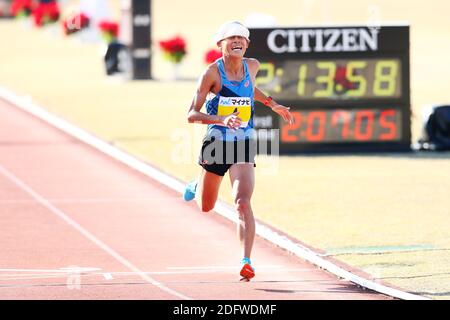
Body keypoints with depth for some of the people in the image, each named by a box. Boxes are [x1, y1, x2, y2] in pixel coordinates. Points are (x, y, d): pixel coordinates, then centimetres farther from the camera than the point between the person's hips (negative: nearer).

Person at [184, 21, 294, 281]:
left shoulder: (252, 66, 0)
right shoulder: (212, 72, -13)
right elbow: (192, 114, -16)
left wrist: (274, 105, 21)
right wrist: (221, 119, -31)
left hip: (245, 145, 1)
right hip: (217, 143, -1)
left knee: (243, 203, -20)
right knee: (206, 207, 19)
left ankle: (247, 261, -25)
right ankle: (196, 188, 56)